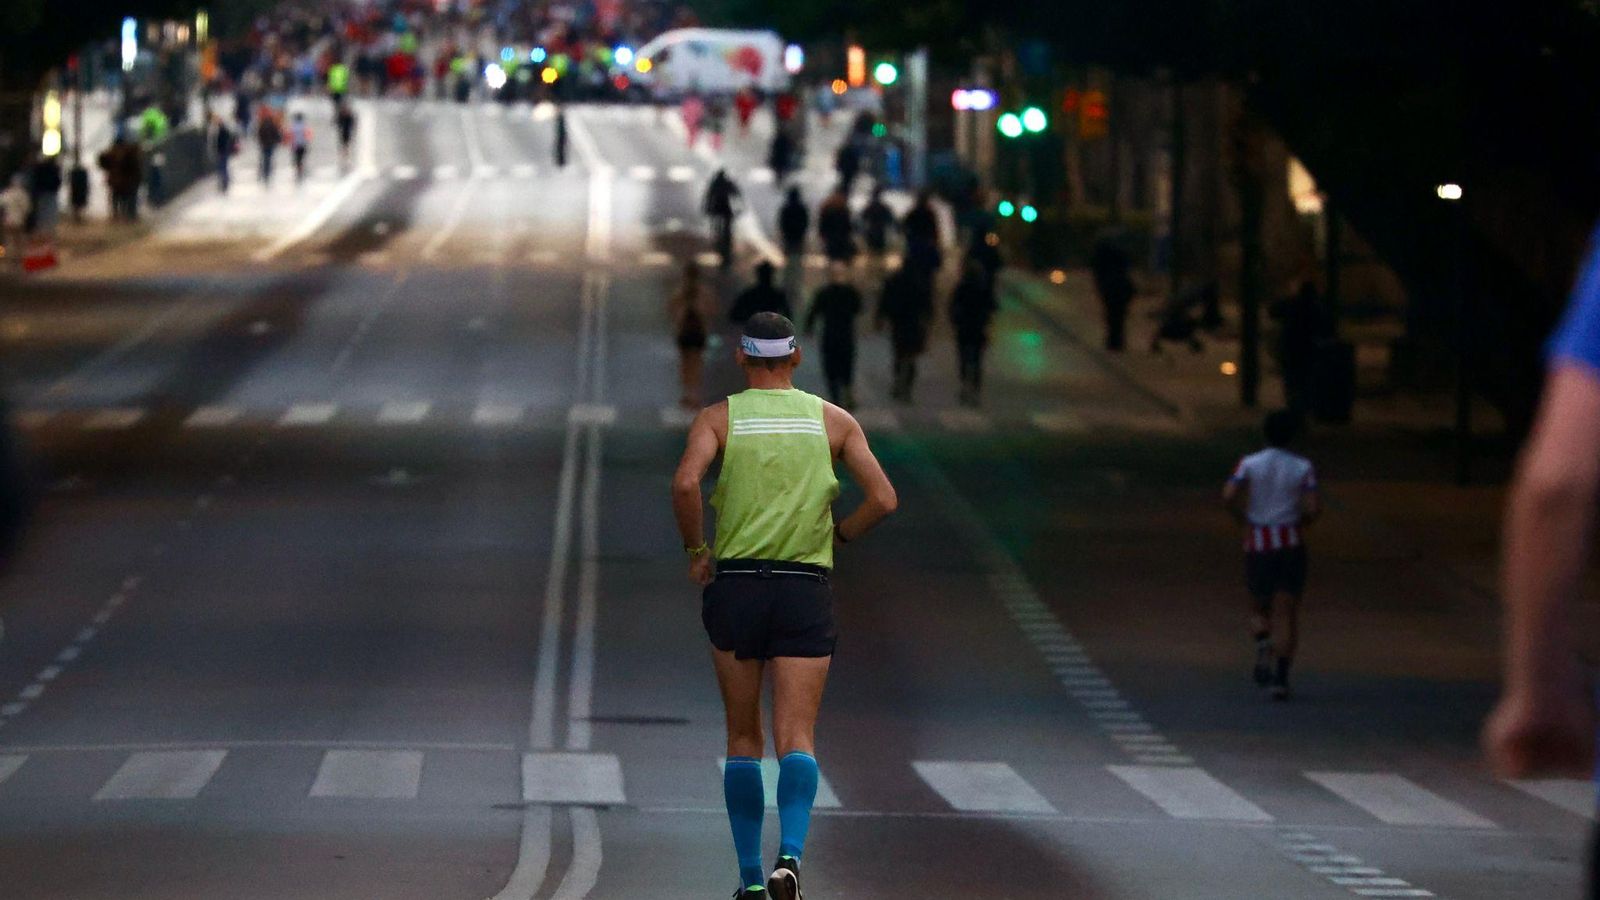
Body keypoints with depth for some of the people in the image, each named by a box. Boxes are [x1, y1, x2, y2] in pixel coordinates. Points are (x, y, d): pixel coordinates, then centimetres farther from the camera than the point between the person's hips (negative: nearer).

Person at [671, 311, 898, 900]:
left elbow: (685, 483, -16)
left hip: (734, 585, 0)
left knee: (743, 739, 13)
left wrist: (695, 550, -2)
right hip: (806, 589, 0)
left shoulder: (719, 418, 3)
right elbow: (883, 499, -2)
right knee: (796, 739, -5)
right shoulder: (834, 421, 7)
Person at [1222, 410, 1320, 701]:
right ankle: (1281, 676, -12)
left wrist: (1244, 520, 3)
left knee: (1259, 608, 17)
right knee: (1286, 612, 1)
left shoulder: (1249, 464, 0)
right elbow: (1314, 507, -11)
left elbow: (1228, 497, -14)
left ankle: (1263, 643, -15)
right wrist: (1302, 521, 9)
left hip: (1257, 545, 1)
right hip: (1291, 544, -1)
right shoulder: (1303, 467, -1)